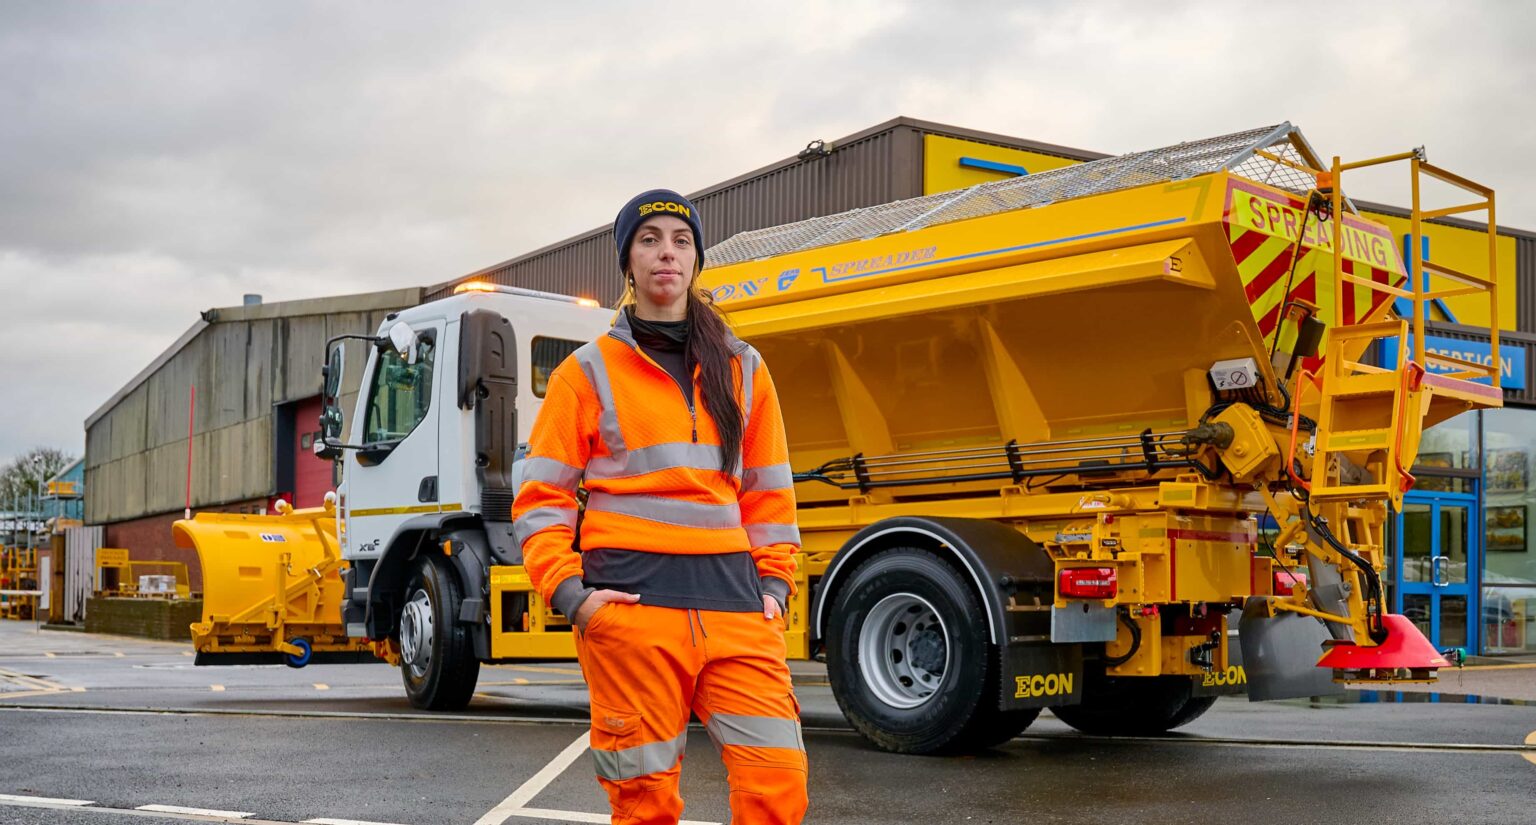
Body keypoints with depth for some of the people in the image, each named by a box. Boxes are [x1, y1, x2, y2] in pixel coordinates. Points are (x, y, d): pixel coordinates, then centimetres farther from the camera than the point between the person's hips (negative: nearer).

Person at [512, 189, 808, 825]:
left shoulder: (742, 369, 16)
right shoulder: (588, 372, 7)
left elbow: (770, 491, 18)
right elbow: (541, 498, 5)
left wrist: (775, 582, 8)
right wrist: (569, 592, -7)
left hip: (733, 603, 2)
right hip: (629, 602, -2)